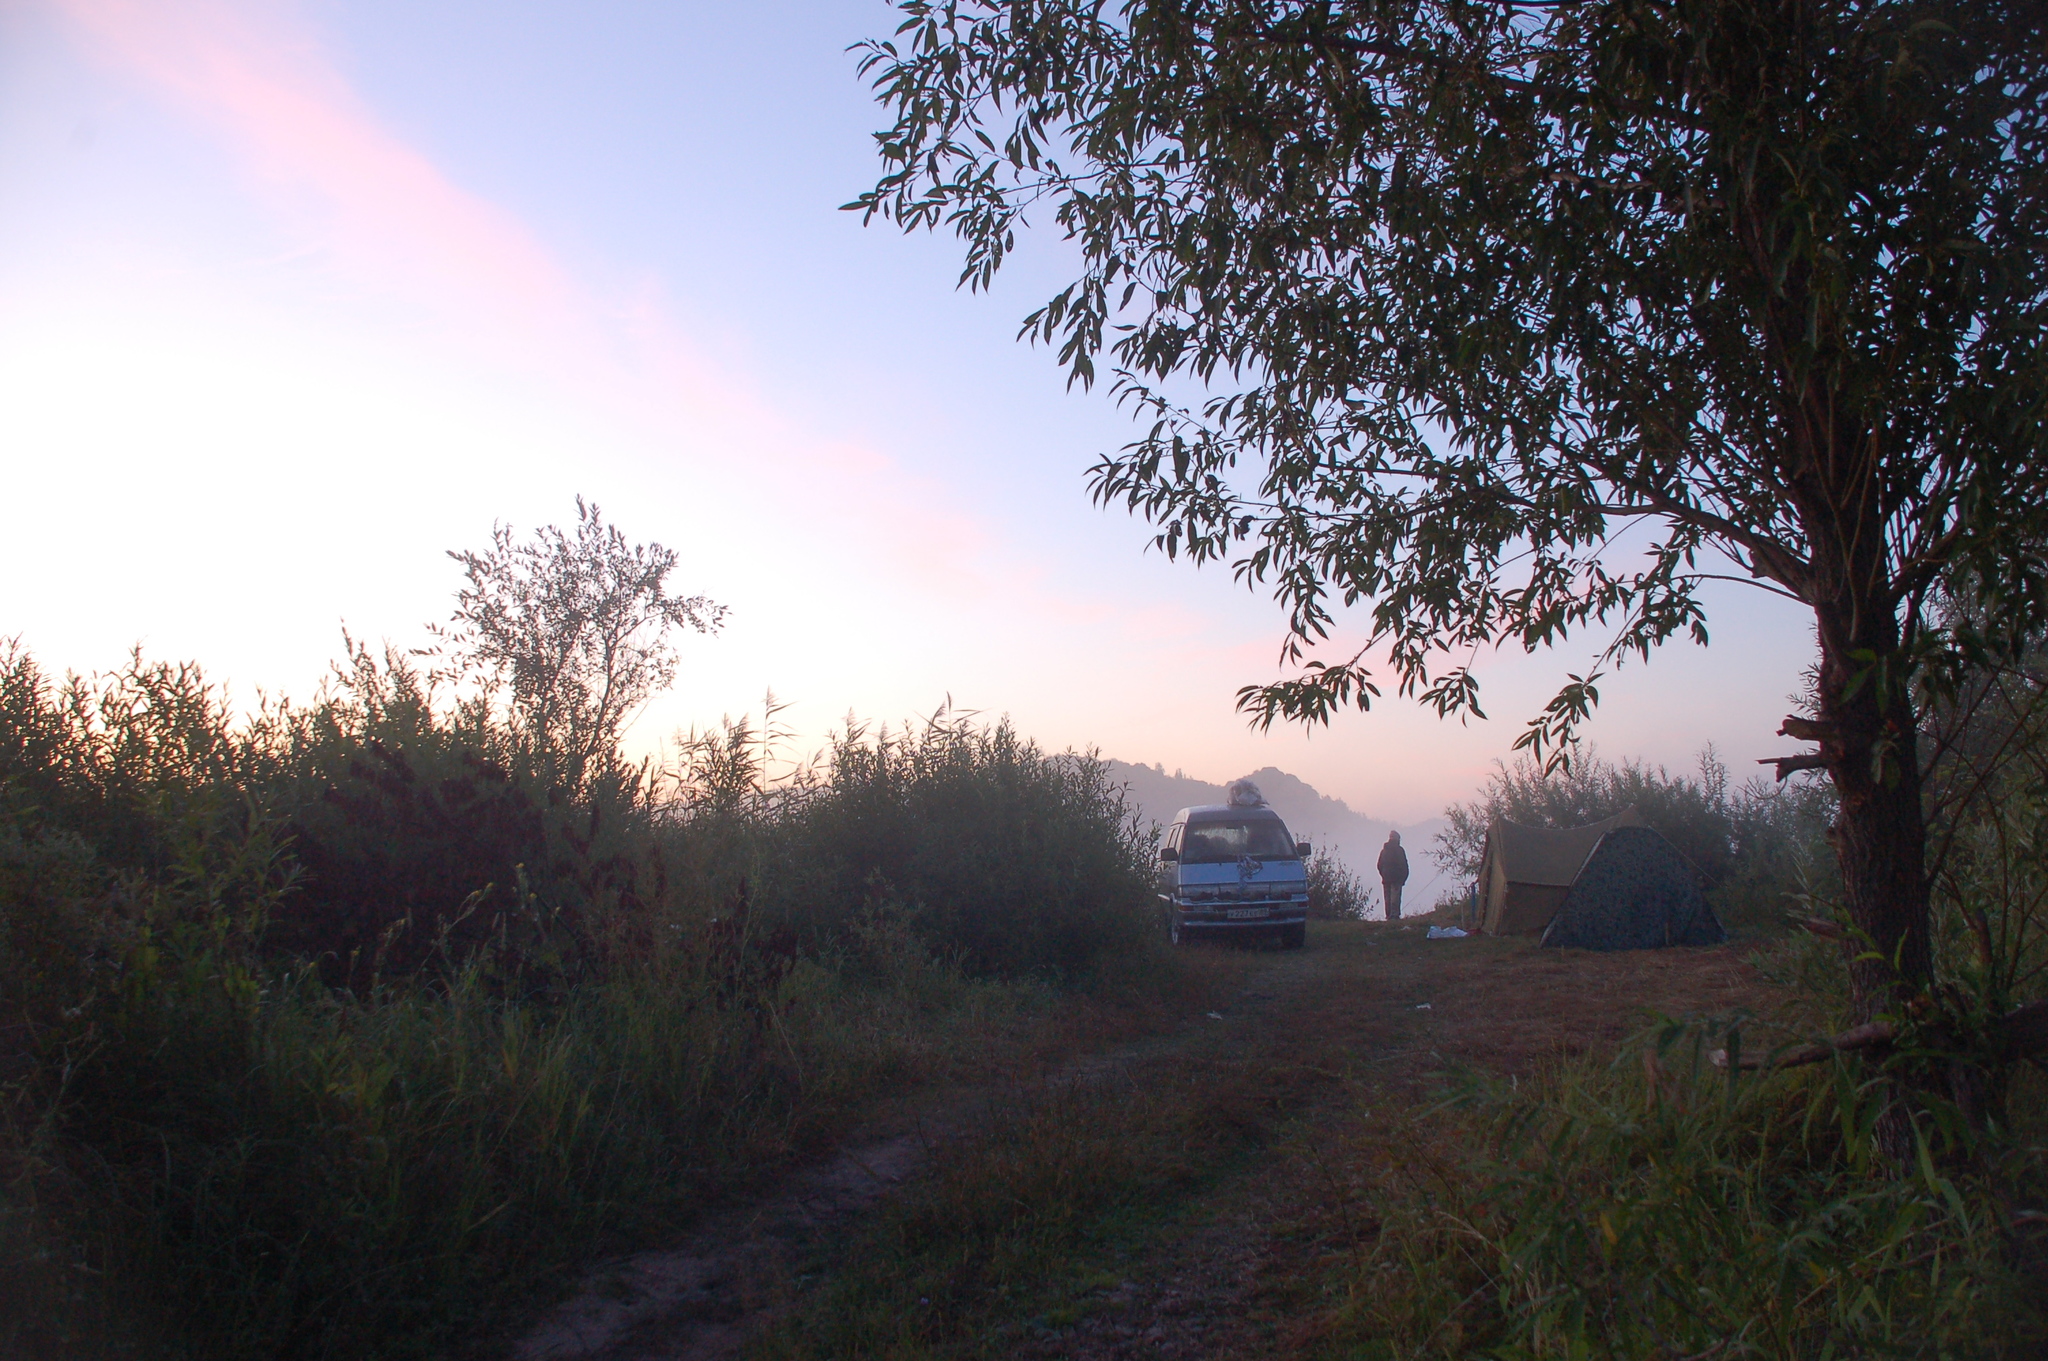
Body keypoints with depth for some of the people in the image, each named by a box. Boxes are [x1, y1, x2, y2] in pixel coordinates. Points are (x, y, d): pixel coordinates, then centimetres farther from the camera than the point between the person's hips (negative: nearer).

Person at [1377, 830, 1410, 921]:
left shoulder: (1383, 850, 12)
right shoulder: (1399, 850, -4)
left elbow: (1379, 865, 14)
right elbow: (1404, 865, -5)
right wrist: (1404, 878, 3)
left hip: (1386, 878, 5)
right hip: (1396, 878, -5)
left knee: (1387, 898, 7)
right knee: (1395, 897, -8)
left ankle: (1389, 916, 5)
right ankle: (1394, 915, -16)